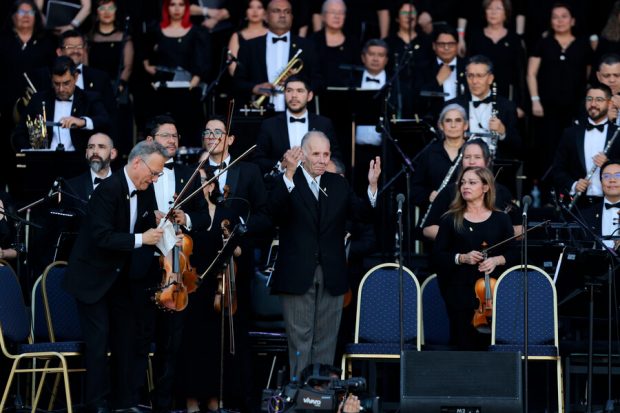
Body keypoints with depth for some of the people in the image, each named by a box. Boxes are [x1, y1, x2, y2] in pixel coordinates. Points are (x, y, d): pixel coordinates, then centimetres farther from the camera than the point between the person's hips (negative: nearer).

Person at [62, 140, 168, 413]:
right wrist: (140, 239, -28)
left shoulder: (143, 194, 3)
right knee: (99, 338, -7)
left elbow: (147, 230, 13)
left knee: (129, 337, 8)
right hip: (93, 277, -8)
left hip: (121, 277, 8)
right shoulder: (109, 190, -22)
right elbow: (101, 237, -29)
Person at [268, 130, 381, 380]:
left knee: (326, 340, 8)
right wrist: (289, 174, -37)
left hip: (331, 275, 4)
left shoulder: (338, 184, 11)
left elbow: (361, 213, -1)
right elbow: (275, 210, -24)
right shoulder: (287, 184, -4)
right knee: (300, 339, -1)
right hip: (297, 275, -4)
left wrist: (372, 186, -18)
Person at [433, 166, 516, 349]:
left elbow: (513, 254, 8)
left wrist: (497, 260, -12)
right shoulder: (451, 220, 6)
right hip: (460, 291, 0)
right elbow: (437, 257, 3)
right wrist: (461, 258, -12)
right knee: (465, 345, -4)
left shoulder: (501, 219, 8)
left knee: (491, 345, -6)